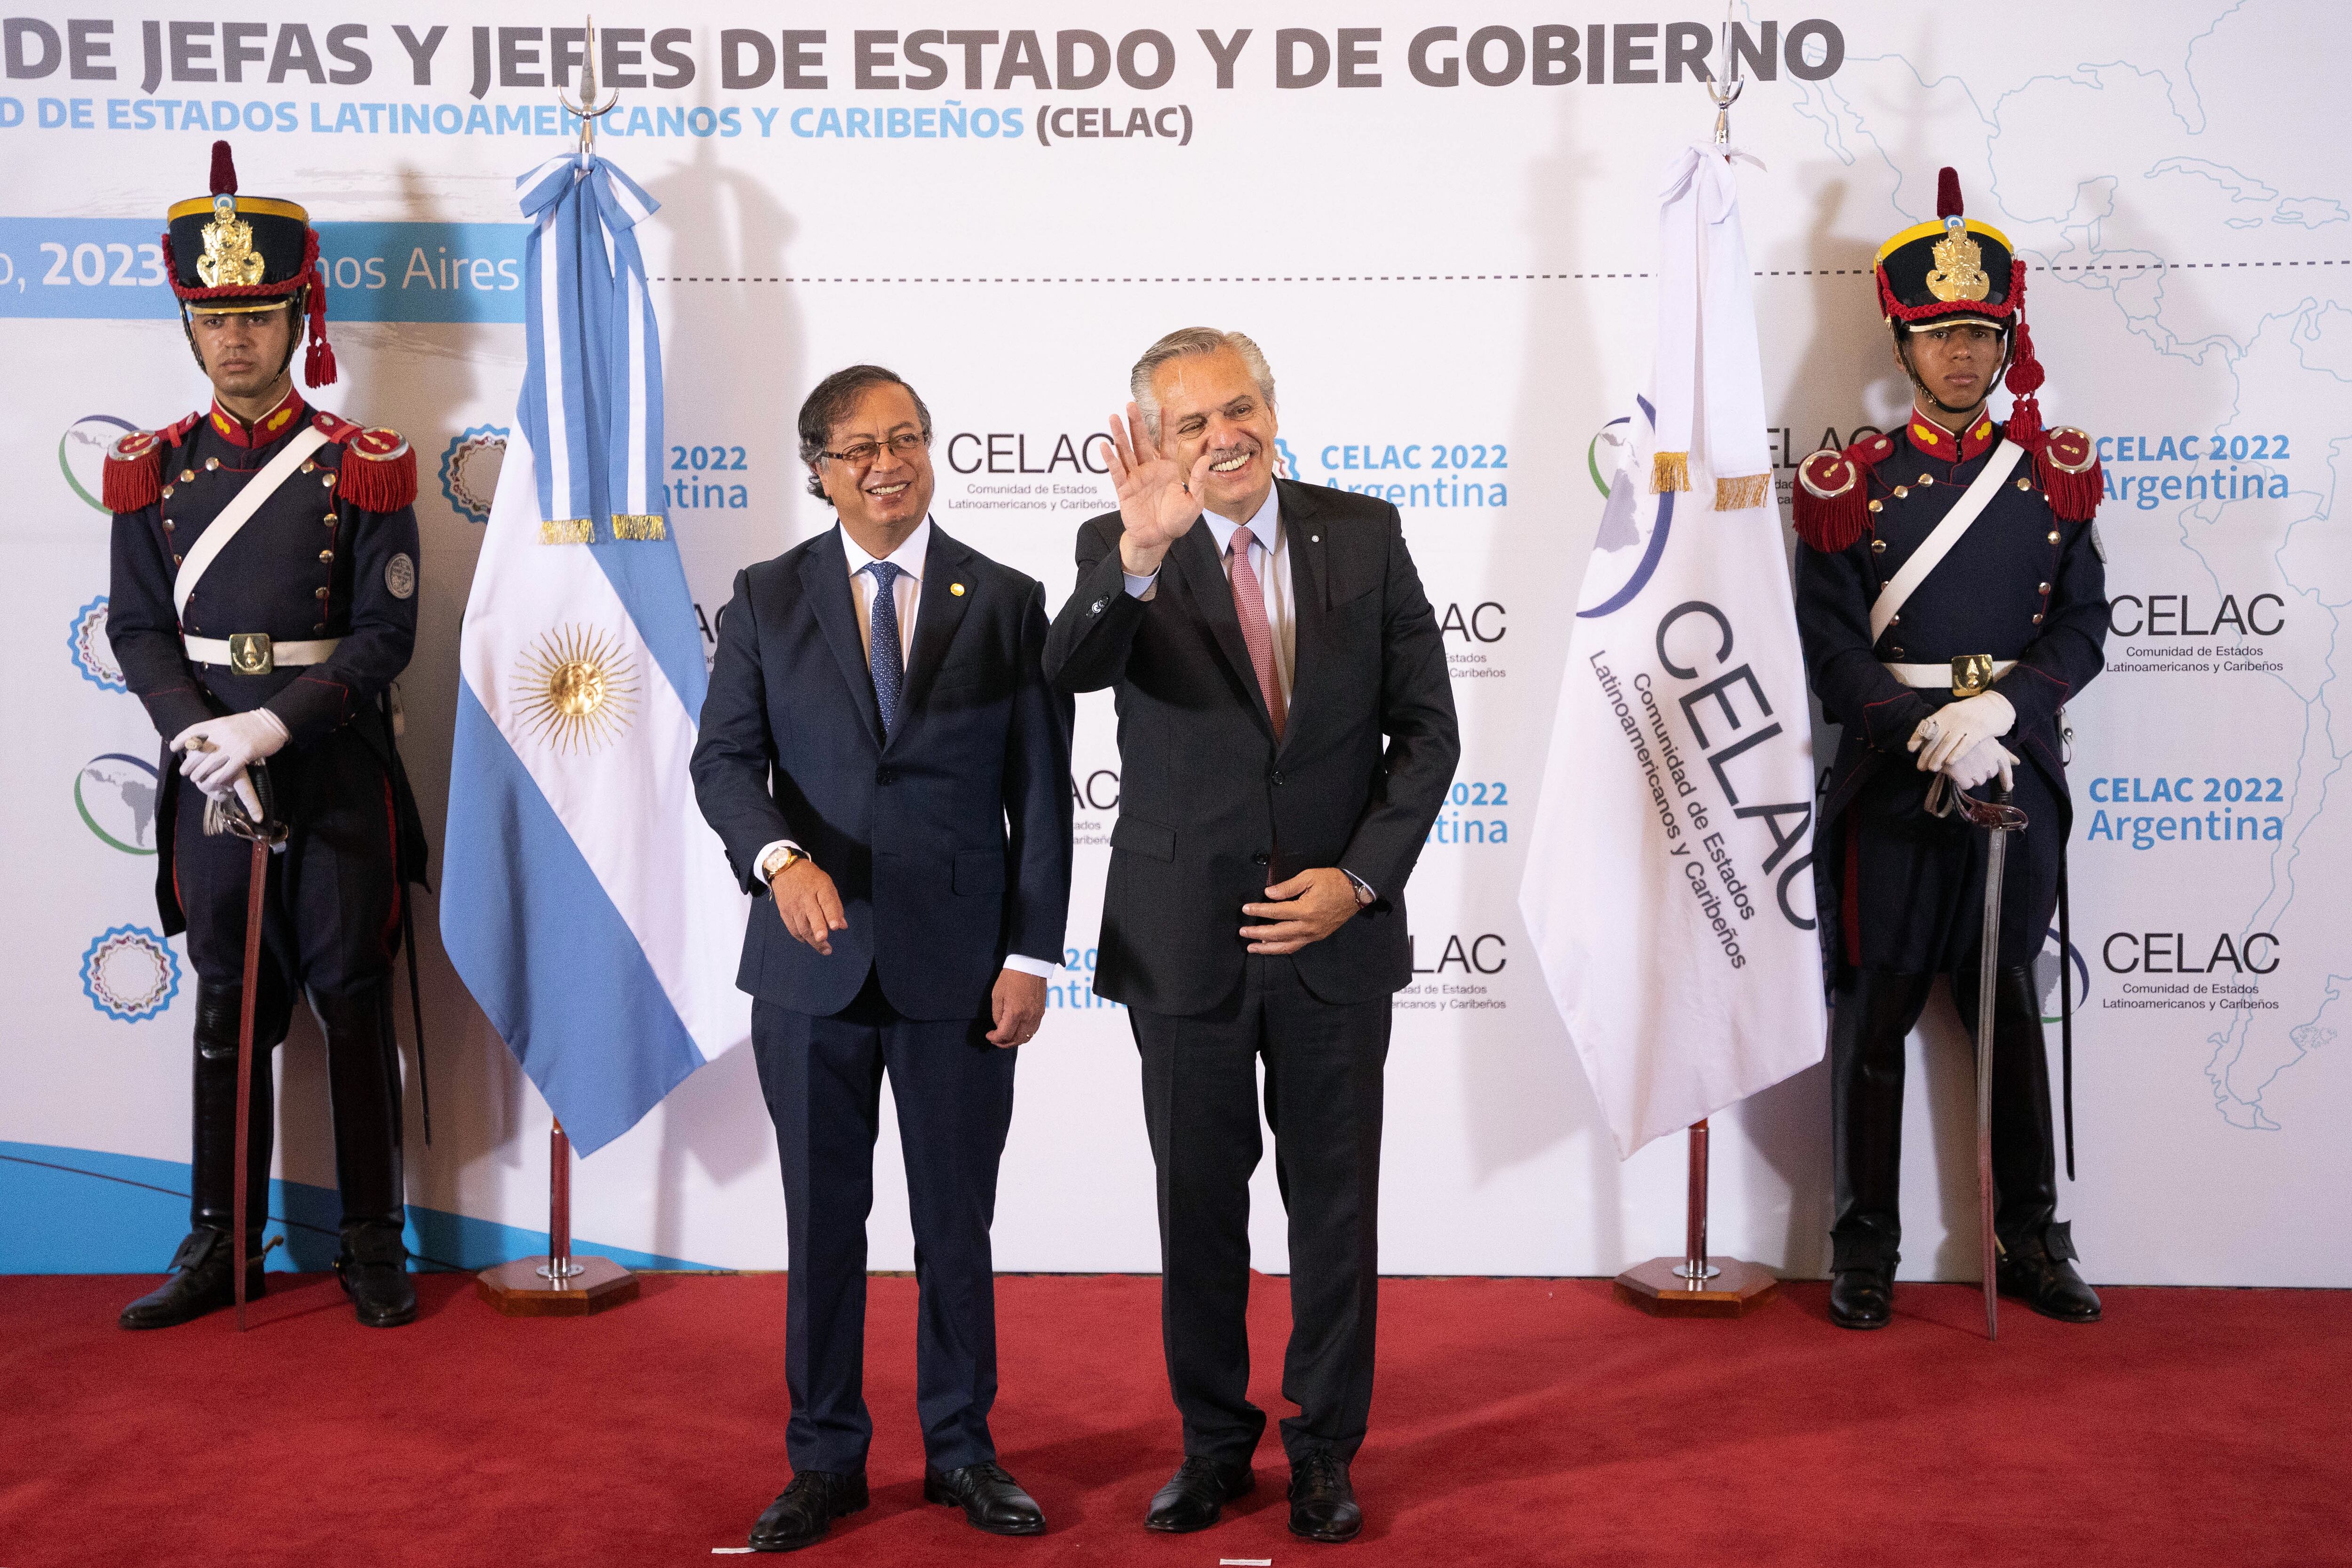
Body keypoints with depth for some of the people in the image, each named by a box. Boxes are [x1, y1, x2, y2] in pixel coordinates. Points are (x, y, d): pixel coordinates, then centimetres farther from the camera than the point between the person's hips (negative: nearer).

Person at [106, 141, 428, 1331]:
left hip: (336, 771, -3)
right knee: (228, 1006, 11)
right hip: (211, 770, 3)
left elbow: (386, 634, -8)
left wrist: (275, 724, -18)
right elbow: (141, 629, 4)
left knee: (354, 1004, 4)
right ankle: (222, 1243, 22)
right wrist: (195, 738, -13)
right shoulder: (154, 470, 6)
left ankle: (373, 1243, 16)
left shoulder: (361, 468, -3)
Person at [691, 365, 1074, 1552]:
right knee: (823, 1222, 11)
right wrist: (778, 855, -21)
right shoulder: (767, 598, 5)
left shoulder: (1007, 601, 2)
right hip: (812, 963, 1)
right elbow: (724, 756, 0)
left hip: (959, 965, -1)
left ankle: (962, 1450, 28)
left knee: (956, 1222, 10)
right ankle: (824, 1459, 27)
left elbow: (1041, 795, 1)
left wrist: (1031, 955, -4)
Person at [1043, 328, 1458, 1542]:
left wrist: (1359, 877, -10)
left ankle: (1325, 1449, 30)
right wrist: (1140, 554, -44)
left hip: (1335, 935, 1)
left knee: (1336, 1206, 11)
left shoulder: (1364, 534, 0)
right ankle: (1213, 1444, 32)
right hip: (1183, 941, 0)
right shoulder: (1123, 550, -4)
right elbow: (1073, 667, -26)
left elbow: (1426, 727, 1)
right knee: (1198, 1211, 13)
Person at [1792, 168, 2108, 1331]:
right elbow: (1831, 642, -6)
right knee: (1876, 1012, 3)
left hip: (2019, 773, 2)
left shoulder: (2054, 476, 6)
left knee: (2010, 1005, 13)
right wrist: (1924, 734, -18)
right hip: (1892, 776, -2)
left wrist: (1994, 710, -16)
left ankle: (2031, 1238, 26)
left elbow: (2081, 630, 1)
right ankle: (1866, 1247, 15)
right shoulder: (1853, 484, 0)